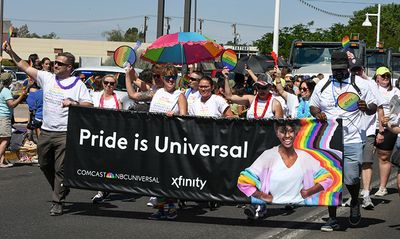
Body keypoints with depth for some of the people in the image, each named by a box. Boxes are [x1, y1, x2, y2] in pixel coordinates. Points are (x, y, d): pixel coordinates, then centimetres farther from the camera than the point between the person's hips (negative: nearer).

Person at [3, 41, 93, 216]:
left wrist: (74, 103, -21)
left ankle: (57, 203, 0)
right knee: (45, 165, 15)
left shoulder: (78, 84, -2)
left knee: (61, 168, -5)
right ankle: (61, 191, 34)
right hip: (46, 132, 6)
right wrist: (10, 52, 1)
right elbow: (25, 67, 9)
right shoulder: (47, 78, 8)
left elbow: (89, 105, -4)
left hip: (65, 134, -5)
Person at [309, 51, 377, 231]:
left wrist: (366, 108, -17)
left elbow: (373, 107, 6)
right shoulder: (322, 85, 9)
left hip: (353, 140, -2)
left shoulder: (359, 84, 3)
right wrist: (317, 114, -5)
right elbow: (313, 106, 18)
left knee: (351, 178, -8)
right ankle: (332, 219, 11)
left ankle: (355, 203, 26)